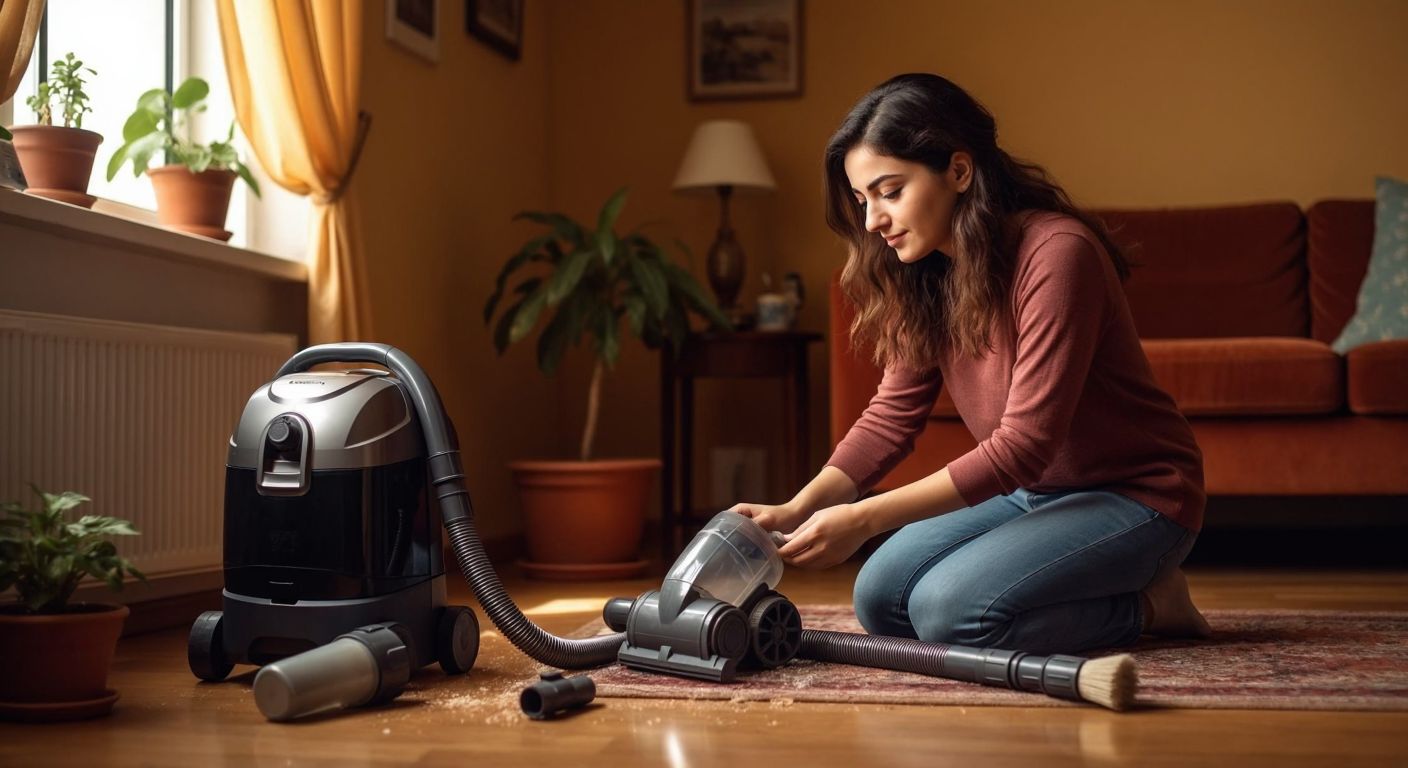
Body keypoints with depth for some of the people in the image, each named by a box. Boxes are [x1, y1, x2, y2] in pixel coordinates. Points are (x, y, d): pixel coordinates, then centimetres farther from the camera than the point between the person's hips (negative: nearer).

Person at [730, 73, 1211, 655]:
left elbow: (1023, 444, -29)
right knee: (881, 600, -6)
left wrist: (863, 519, -31)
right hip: (1028, 491, 8)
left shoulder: (1057, 253, -26)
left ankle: (1144, 603, -1)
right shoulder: (926, 276, -2)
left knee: (951, 609, -25)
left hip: (1136, 494, -8)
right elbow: (891, 416, 0)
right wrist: (799, 509, -16)